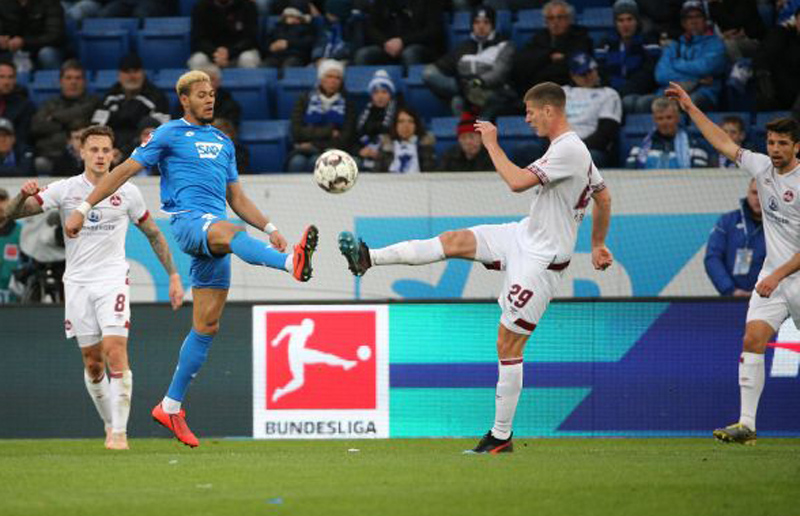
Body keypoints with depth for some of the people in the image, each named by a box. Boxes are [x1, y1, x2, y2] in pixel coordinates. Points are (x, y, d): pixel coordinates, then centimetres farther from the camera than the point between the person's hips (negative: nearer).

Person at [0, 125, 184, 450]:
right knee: (92, 363, 3)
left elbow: (153, 235, 14)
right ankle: (110, 424, 23)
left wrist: (173, 276, 9)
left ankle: (120, 432, -15)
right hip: (77, 283, 1)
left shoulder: (127, 192, 2)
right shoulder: (64, 190, 0)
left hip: (113, 280, -1)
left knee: (116, 353, -17)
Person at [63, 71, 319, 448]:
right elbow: (125, 171, 4)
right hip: (187, 219, -7)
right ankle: (292, 263, -71)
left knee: (206, 326, 3)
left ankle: (171, 407, 10)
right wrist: (83, 208, -2)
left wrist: (269, 228, 16)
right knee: (230, 231, -40)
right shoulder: (169, 135, 6)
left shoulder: (223, 142, 25)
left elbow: (236, 197, 29)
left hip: (216, 227, 7)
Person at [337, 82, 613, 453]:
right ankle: (368, 259, -1)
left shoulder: (568, 150, -23)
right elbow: (603, 197, 22)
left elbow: (518, 182, -32)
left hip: (541, 261, -10)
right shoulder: (574, 149, 10)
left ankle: (501, 436, 2)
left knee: (508, 345, -5)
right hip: (524, 236, 10)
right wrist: (597, 245, 31)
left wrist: (491, 143, -21)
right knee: (455, 241, -1)